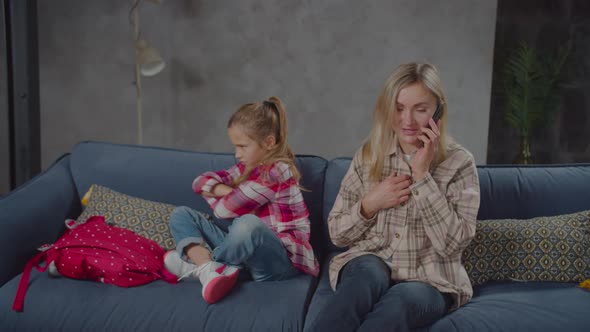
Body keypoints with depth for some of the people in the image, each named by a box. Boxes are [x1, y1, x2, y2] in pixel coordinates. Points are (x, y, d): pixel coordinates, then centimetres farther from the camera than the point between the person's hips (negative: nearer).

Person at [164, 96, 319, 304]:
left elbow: (225, 209, -13)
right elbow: (200, 181, 11)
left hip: (282, 259, -9)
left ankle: (195, 263, -16)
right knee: (181, 215, 2)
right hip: (246, 250, 9)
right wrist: (225, 190, -7)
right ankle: (208, 269, -26)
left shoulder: (275, 172, -14)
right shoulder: (247, 167, 13)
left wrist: (212, 194, 8)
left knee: (248, 223, -42)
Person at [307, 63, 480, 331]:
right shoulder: (368, 156, 4)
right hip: (369, 267, 2)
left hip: (430, 282, -1)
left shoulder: (459, 162, -2)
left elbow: (452, 244, -14)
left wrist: (423, 176, -17)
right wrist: (369, 204, -11)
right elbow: (337, 234, 7)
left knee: (401, 299, -36)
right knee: (370, 274, -35)